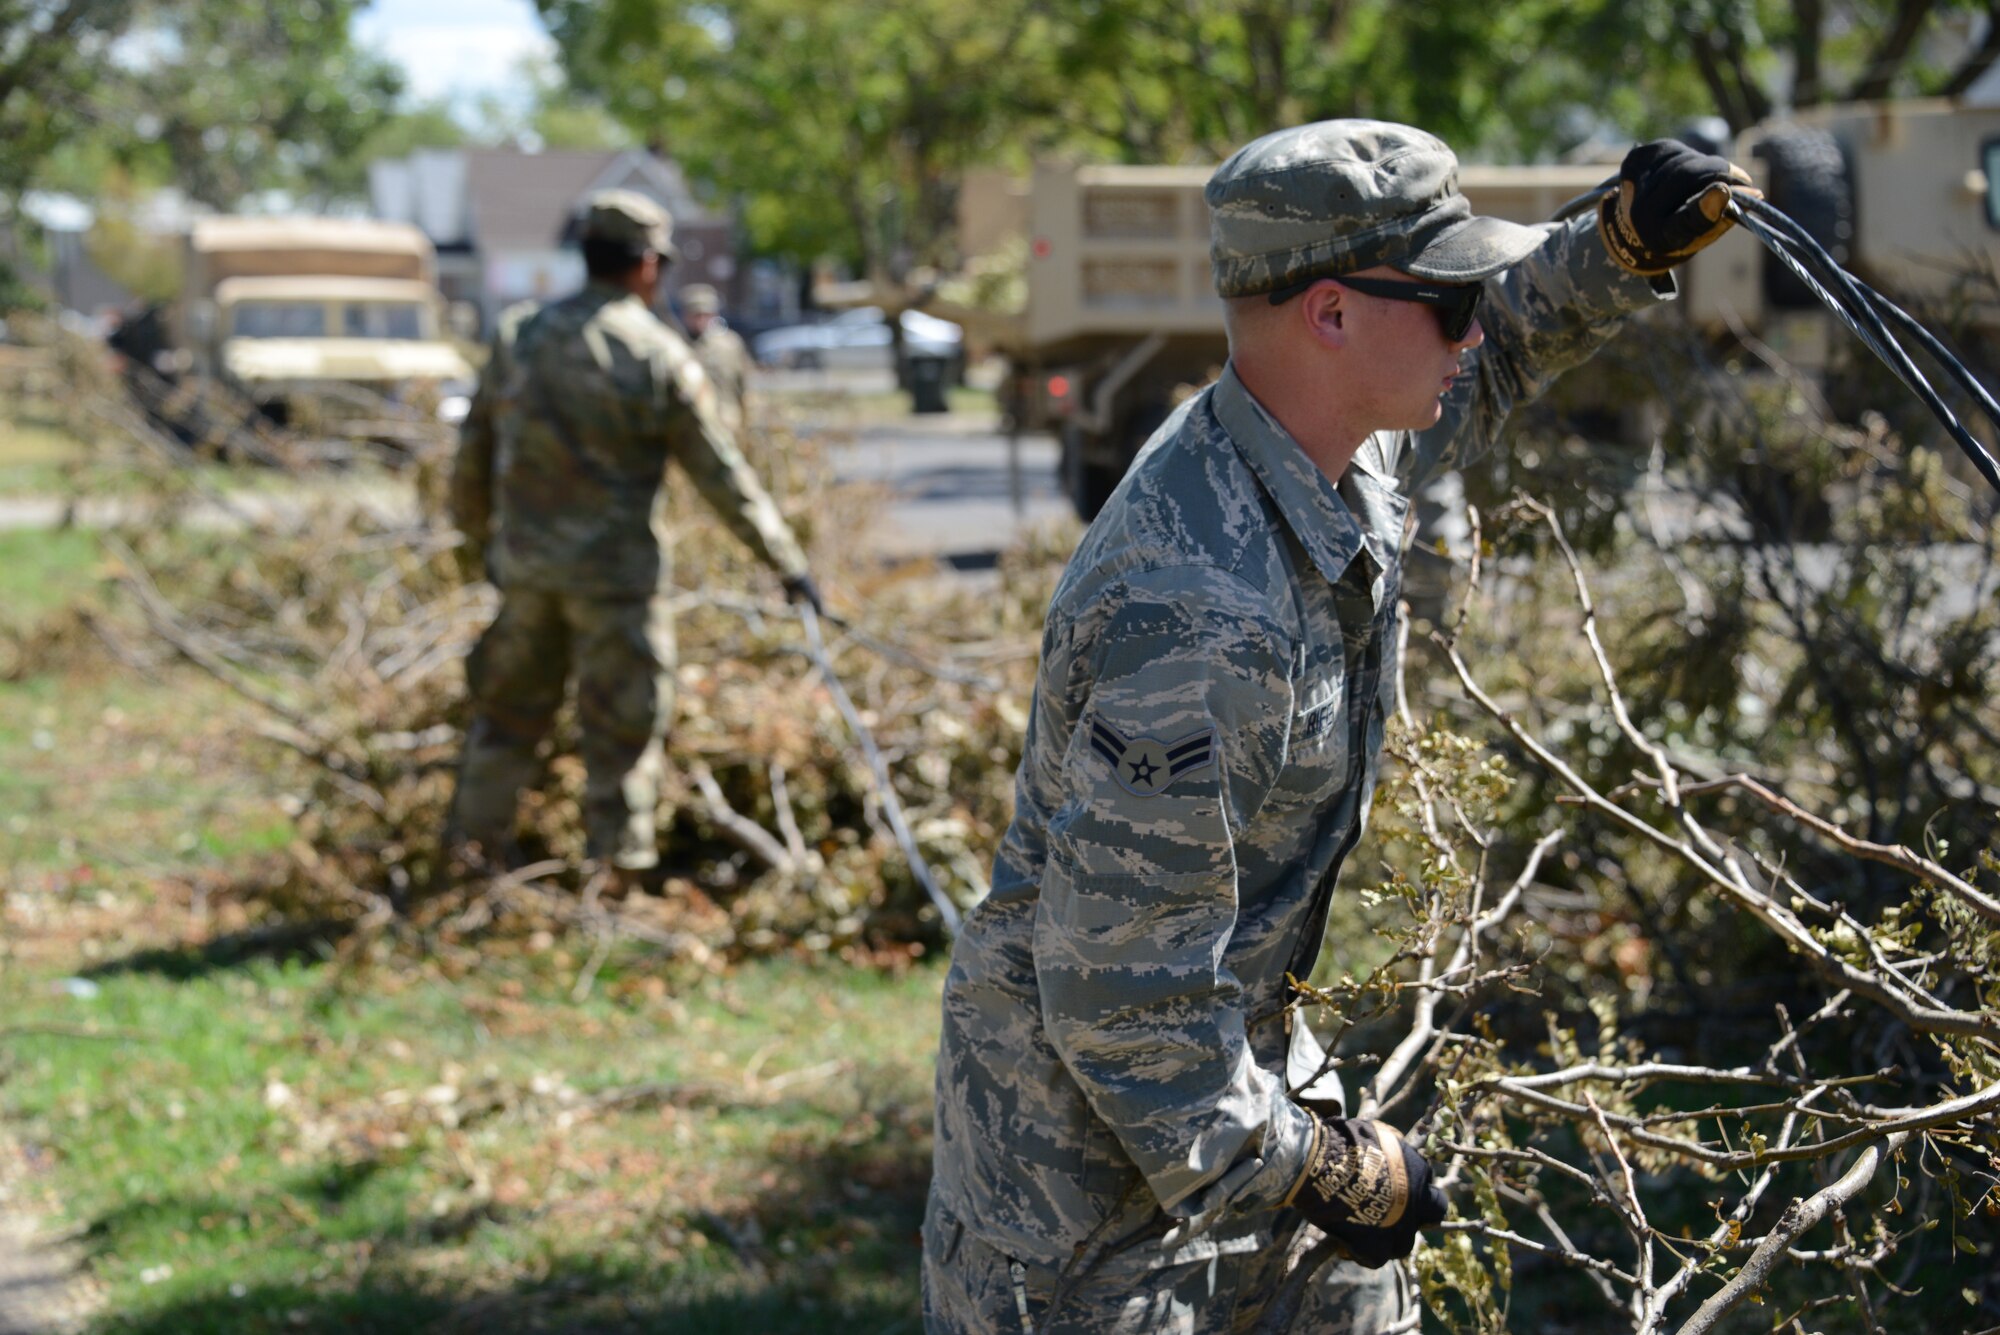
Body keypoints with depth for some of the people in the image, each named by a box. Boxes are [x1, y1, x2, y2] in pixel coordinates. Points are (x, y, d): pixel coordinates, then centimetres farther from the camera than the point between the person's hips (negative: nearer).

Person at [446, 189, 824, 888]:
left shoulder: (518, 336, 3)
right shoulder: (657, 356, -10)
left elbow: (473, 457, 9)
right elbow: (722, 475, -7)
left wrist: (479, 541, 25)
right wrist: (787, 563, 1)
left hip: (526, 562, 5)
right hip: (617, 570, -4)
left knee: (508, 709, 17)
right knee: (624, 727, 5)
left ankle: (474, 846, 23)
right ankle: (616, 869, 9)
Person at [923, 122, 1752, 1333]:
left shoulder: (1342, 454, -7)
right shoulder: (1197, 612, -35)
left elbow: (1488, 361, 18)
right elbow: (1122, 997, -32)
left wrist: (1624, 248, -1)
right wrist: (1319, 1170, -22)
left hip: (1244, 1039, 9)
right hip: (1086, 1101, -9)